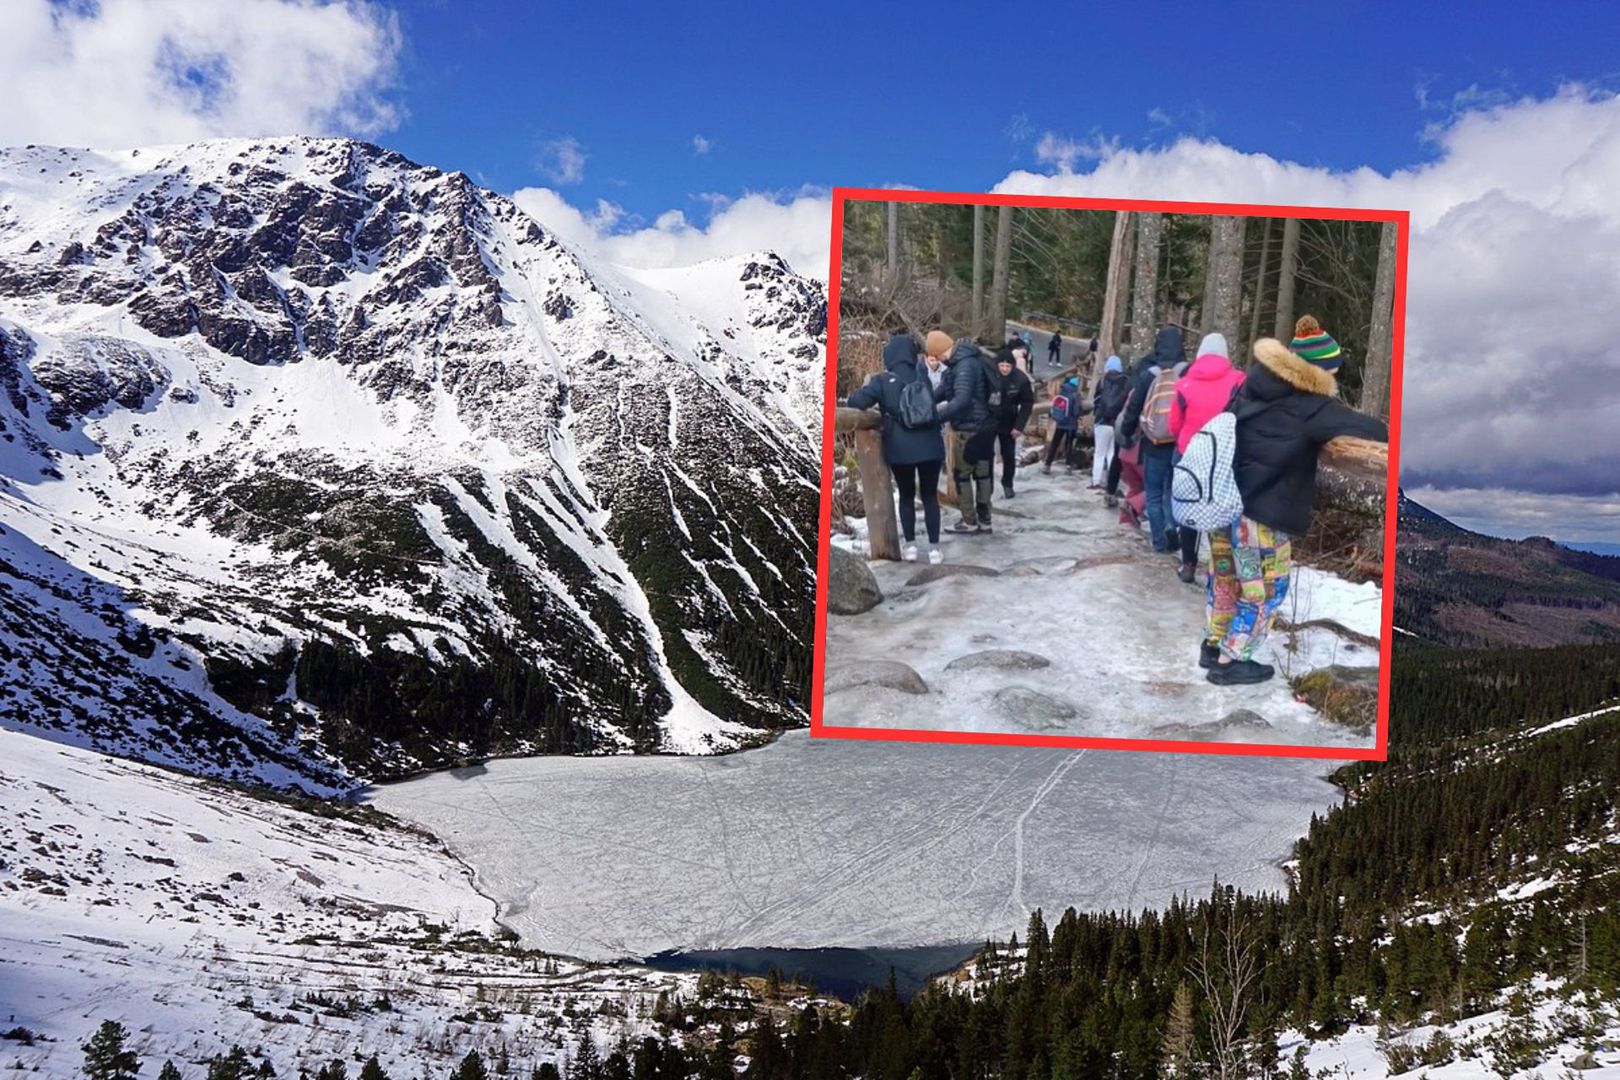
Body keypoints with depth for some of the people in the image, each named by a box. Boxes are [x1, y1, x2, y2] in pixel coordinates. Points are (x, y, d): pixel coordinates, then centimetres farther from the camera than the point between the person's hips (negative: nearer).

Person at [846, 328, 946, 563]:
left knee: (906, 495, 13)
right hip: (929, 444, 2)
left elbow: (856, 402, -14)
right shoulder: (922, 374, 5)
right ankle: (934, 547, 6)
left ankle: (910, 545, 15)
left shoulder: (882, 380, -7)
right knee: (930, 495, 8)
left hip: (900, 448, -2)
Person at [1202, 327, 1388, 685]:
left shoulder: (1253, 384, 5)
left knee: (1226, 577, 22)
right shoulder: (1308, 407, -15)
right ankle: (1230, 662, 12)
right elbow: (1365, 429, -20)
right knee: (1266, 589, 8)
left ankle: (1213, 645, 34)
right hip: (1261, 511, -8)